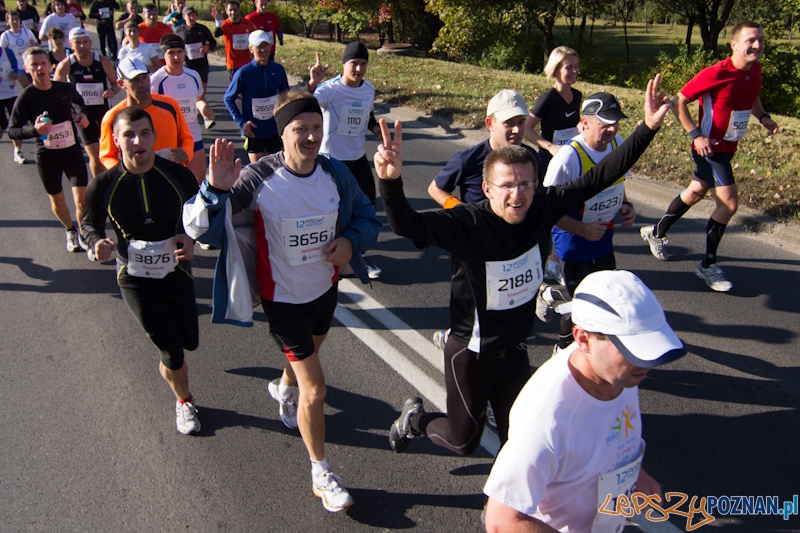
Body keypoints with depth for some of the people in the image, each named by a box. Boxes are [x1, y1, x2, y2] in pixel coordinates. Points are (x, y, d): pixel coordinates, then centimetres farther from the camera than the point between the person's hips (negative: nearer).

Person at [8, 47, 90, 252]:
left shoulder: (65, 88, -6)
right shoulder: (26, 97, -14)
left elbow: (78, 100, 20)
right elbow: (12, 131, -13)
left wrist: (82, 114, 0)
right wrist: (34, 130, -32)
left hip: (72, 151, 1)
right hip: (46, 156, -1)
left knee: (82, 199, -11)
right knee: (57, 200, 16)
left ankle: (84, 236, 11)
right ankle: (70, 232, 42)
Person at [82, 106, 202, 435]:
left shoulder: (179, 176, -13)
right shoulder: (103, 186, -15)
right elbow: (90, 223, 4)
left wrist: (190, 238, -17)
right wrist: (98, 243, -19)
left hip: (177, 275, 2)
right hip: (136, 282, -2)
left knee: (190, 344, 16)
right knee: (173, 355, -1)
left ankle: (166, 366, 57)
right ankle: (184, 401, 33)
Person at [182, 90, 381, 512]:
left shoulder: (336, 173, -13)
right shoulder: (259, 178, -25)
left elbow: (366, 216, 4)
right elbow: (198, 228, -27)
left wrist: (351, 241, -18)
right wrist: (216, 188, -46)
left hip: (325, 287, 5)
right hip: (283, 297, -5)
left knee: (309, 351, 32)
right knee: (315, 389, -2)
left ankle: (283, 387, 69)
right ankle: (320, 475, 22)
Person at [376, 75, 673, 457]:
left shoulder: (540, 210, -14)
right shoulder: (467, 223, -29)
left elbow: (598, 178, -8)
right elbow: (408, 225, -44)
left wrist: (648, 127, -11)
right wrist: (391, 180, -63)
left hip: (515, 351, 4)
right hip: (471, 355, -4)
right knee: (464, 440, 18)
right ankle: (415, 420, 47)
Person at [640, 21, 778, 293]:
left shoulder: (755, 70, 2)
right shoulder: (716, 74, -21)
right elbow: (680, 101, -16)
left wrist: (763, 117, 4)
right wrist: (695, 134, -21)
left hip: (727, 148, 8)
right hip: (709, 147, -8)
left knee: (696, 192, 21)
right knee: (729, 203, -12)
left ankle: (656, 232, 41)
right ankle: (708, 265, 3)